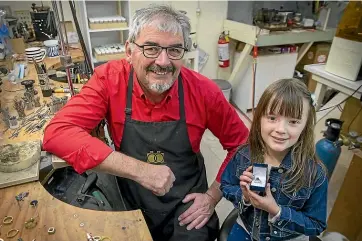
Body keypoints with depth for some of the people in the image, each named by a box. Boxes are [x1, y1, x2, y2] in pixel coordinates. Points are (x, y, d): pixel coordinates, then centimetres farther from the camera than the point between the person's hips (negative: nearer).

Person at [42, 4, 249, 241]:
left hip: (186, 204, 0)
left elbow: (241, 143, -3)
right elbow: (57, 133, -27)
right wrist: (139, 170, -32)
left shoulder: (203, 90, -15)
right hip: (131, 203, 1)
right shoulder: (110, 79, -16)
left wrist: (213, 196, -9)